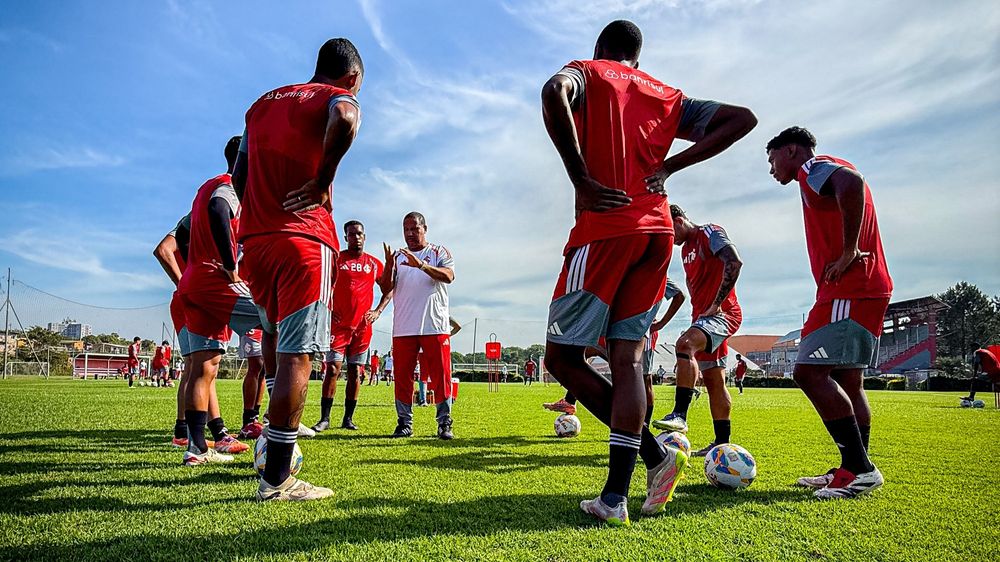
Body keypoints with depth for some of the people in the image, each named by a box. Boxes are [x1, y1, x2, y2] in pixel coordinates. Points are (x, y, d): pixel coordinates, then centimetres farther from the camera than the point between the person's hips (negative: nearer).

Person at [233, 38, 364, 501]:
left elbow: (239, 176, 24)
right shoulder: (337, 96, 3)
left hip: (254, 240, 7)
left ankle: (274, 428, 27)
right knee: (296, 355, -7)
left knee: (275, 332, 27)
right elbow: (346, 118, -24)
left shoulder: (262, 103, 23)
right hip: (304, 241, -7)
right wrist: (322, 181, -14)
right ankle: (276, 480, -4)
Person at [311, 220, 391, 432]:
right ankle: (324, 418, 1)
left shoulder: (374, 264, 10)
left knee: (355, 373, 6)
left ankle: (348, 418, 14)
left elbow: (388, 291, 18)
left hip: (362, 326, 3)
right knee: (333, 369, -6)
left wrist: (377, 312, 6)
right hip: (339, 324, -2)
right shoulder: (336, 259, 3)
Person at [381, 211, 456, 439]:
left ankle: (444, 423, 5)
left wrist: (421, 265, -24)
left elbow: (449, 276, -11)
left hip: (435, 325, -3)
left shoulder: (439, 252, 9)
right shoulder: (397, 256, 17)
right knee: (402, 376, 4)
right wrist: (389, 266, -12)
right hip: (403, 328, 3)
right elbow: (386, 288, 7)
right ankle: (404, 423, 13)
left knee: (441, 375, -3)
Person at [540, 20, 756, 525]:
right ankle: (615, 496, -1)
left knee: (562, 357, 1)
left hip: (605, 228, -5)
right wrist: (668, 167, 11)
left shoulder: (586, 72, 10)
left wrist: (581, 179, -13)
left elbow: (553, 92, -15)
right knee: (627, 358, 3)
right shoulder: (666, 96, 24)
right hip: (657, 232, 6)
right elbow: (742, 119, 21)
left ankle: (654, 452, 0)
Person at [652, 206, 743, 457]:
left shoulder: (711, 233, -7)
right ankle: (722, 442, 14)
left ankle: (680, 415, -37)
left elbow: (734, 263, -23)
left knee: (684, 344, -33)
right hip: (702, 316, 10)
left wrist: (716, 304, -22)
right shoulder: (686, 248, 19)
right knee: (714, 381, 9)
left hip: (722, 313, -10)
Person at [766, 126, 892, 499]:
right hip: (867, 290, 11)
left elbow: (852, 182, -27)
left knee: (809, 372, -16)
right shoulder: (824, 174, 26)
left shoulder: (814, 168, -4)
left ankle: (860, 469, -13)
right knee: (847, 382, 11)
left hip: (848, 291, -11)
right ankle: (853, 469, 16)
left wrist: (848, 252, -23)